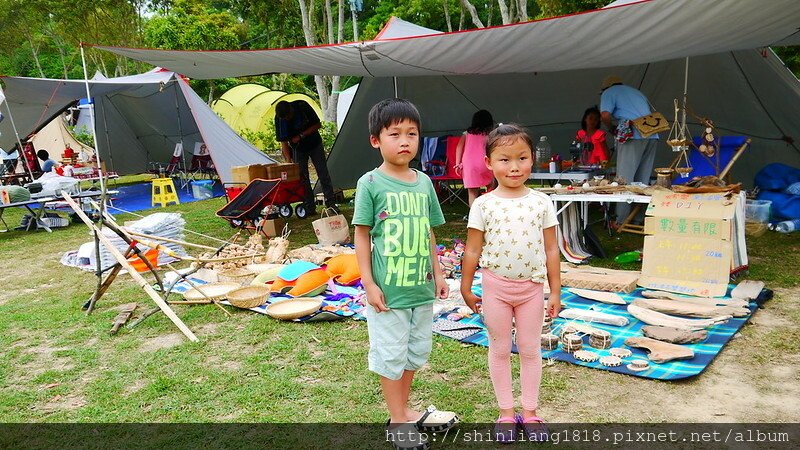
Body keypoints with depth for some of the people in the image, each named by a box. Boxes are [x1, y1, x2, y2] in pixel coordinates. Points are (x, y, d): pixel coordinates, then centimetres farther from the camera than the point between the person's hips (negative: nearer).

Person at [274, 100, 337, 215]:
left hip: (315, 144, -1)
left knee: (323, 173, 0)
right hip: (298, 149, 1)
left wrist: (301, 136, -22)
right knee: (302, 177, -2)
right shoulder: (279, 118, -20)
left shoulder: (302, 106, -24)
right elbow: (283, 141, -17)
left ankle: (331, 203, 6)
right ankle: (310, 207, 6)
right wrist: (288, 160, -25)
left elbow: (318, 124, -15)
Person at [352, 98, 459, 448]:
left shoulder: (424, 182, 5)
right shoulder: (371, 183, -11)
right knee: (390, 354, 7)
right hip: (388, 289, -6)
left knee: (415, 350, 18)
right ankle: (398, 420, 24)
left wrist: (437, 273, 13)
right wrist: (369, 283, -12)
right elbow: (362, 235, -8)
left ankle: (404, 410, 36)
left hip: (421, 286, 6)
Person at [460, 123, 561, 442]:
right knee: (499, 350, 10)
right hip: (495, 286, -1)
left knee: (530, 349, 12)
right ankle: (506, 413, 25)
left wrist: (555, 291, 1)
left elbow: (551, 249, 0)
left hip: (532, 286, 1)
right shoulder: (483, 205, -8)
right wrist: (466, 288, 0)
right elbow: (473, 250, -3)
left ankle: (530, 412, 26)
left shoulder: (541, 203, -4)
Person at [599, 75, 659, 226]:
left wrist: (611, 129, 10)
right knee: (643, 180, 11)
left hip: (632, 136, -6)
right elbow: (650, 112, 28)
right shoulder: (636, 91, 30)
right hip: (652, 136, 7)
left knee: (624, 179, -3)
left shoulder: (608, 92, 10)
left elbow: (605, 115, -8)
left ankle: (621, 220, -5)